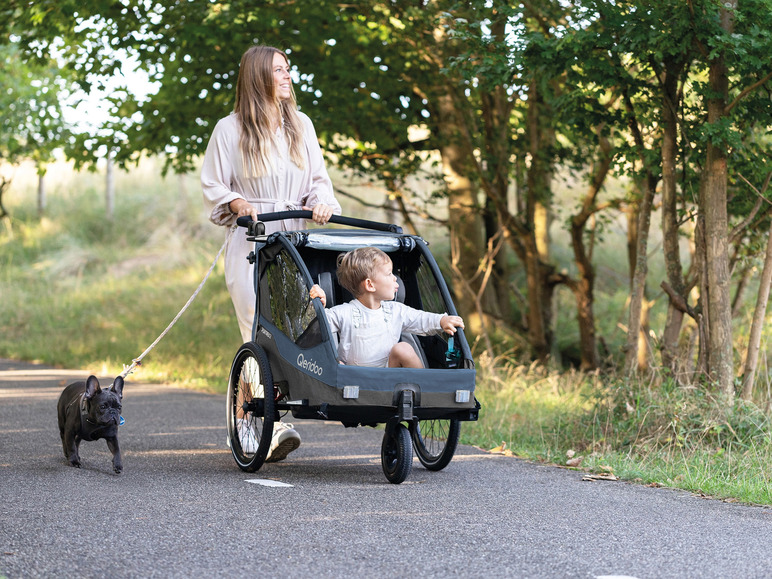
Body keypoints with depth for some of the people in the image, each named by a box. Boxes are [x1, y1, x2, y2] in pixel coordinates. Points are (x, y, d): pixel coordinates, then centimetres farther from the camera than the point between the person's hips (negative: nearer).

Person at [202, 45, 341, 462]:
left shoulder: (301, 125, 15)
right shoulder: (230, 129, 2)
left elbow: (318, 178, 16)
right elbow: (212, 186, 4)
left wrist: (322, 203, -5)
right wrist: (237, 202, -16)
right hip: (250, 239, -4)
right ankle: (271, 430, -14)